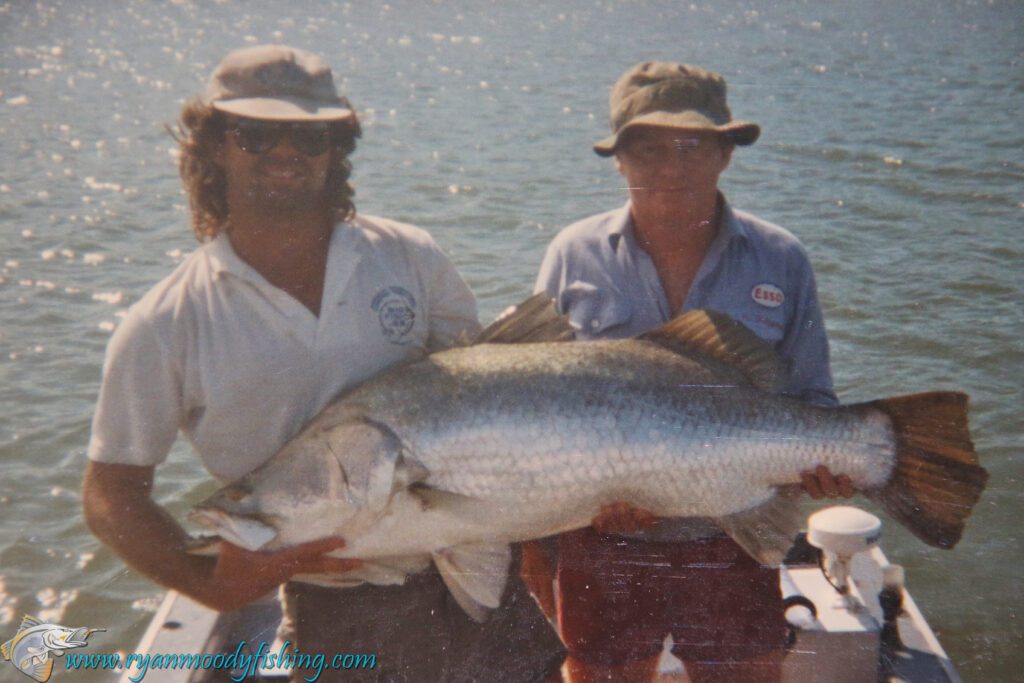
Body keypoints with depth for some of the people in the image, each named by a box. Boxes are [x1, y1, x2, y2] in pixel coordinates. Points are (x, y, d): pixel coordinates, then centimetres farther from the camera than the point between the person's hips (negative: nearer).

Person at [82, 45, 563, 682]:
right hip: (330, 611, -2)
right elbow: (111, 493, -4)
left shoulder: (411, 258, -2)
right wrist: (213, 582, -19)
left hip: (471, 573, 2)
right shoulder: (163, 329, -8)